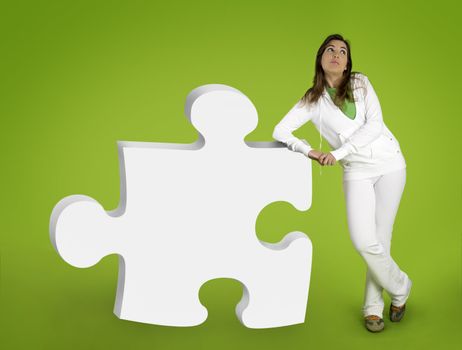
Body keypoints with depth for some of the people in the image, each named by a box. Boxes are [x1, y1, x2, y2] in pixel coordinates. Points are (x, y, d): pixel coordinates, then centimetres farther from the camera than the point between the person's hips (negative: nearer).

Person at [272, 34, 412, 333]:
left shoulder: (360, 83, 3)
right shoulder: (313, 100, 3)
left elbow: (375, 124, -8)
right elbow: (280, 131, -2)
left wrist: (338, 153, -16)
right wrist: (309, 151, -20)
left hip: (389, 163, 0)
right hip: (357, 172, 0)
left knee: (380, 239, 0)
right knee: (363, 241, -11)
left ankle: (373, 307, 17)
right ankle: (400, 288, 16)